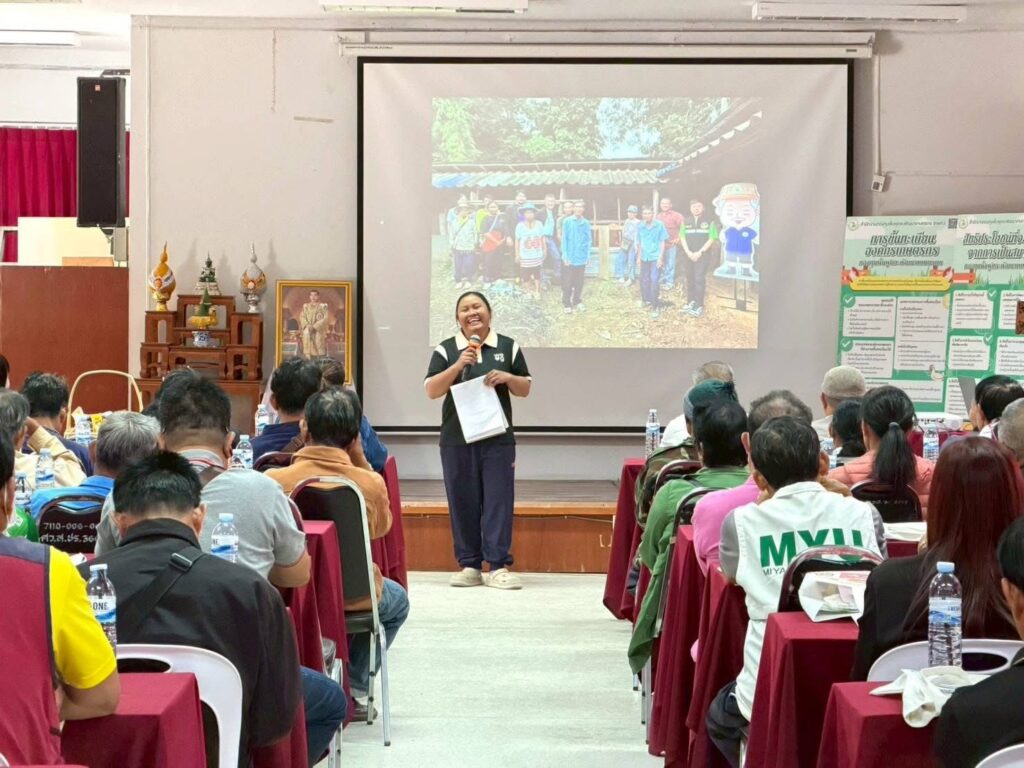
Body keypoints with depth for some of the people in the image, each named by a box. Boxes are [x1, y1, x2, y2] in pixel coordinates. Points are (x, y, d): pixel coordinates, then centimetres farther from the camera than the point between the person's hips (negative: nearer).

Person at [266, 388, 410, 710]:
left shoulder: (273, 480, -19)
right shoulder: (371, 483, -18)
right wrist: (360, 459, -1)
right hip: (352, 599, -1)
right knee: (397, 600, 33)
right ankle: (353, 687, 24)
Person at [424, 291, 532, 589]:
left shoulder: (508, 347, 8)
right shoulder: (446, 350, 4)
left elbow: (525, 389, 11)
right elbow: (431, 391, -4)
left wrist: (507, 377, -10)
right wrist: (458, 366, -16)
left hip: (498, 438, 0)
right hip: (457, 439, 0)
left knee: (499, 500, -3)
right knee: (463, 502, 3)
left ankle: (499, 566, -1)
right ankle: (468, 565, 10)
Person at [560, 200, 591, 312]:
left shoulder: (586, 223, 3)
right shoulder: (567, 222, -5)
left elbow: (588, 241, 7)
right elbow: (564, 240, -4)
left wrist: (588, 257, 3)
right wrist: (565, 256, -9)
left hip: (581, 258, 3)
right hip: (569, 258, -3)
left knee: (579, 282, 10)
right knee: (567, 282, -1)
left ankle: (577, 302, 23)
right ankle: (566, 304, 8)